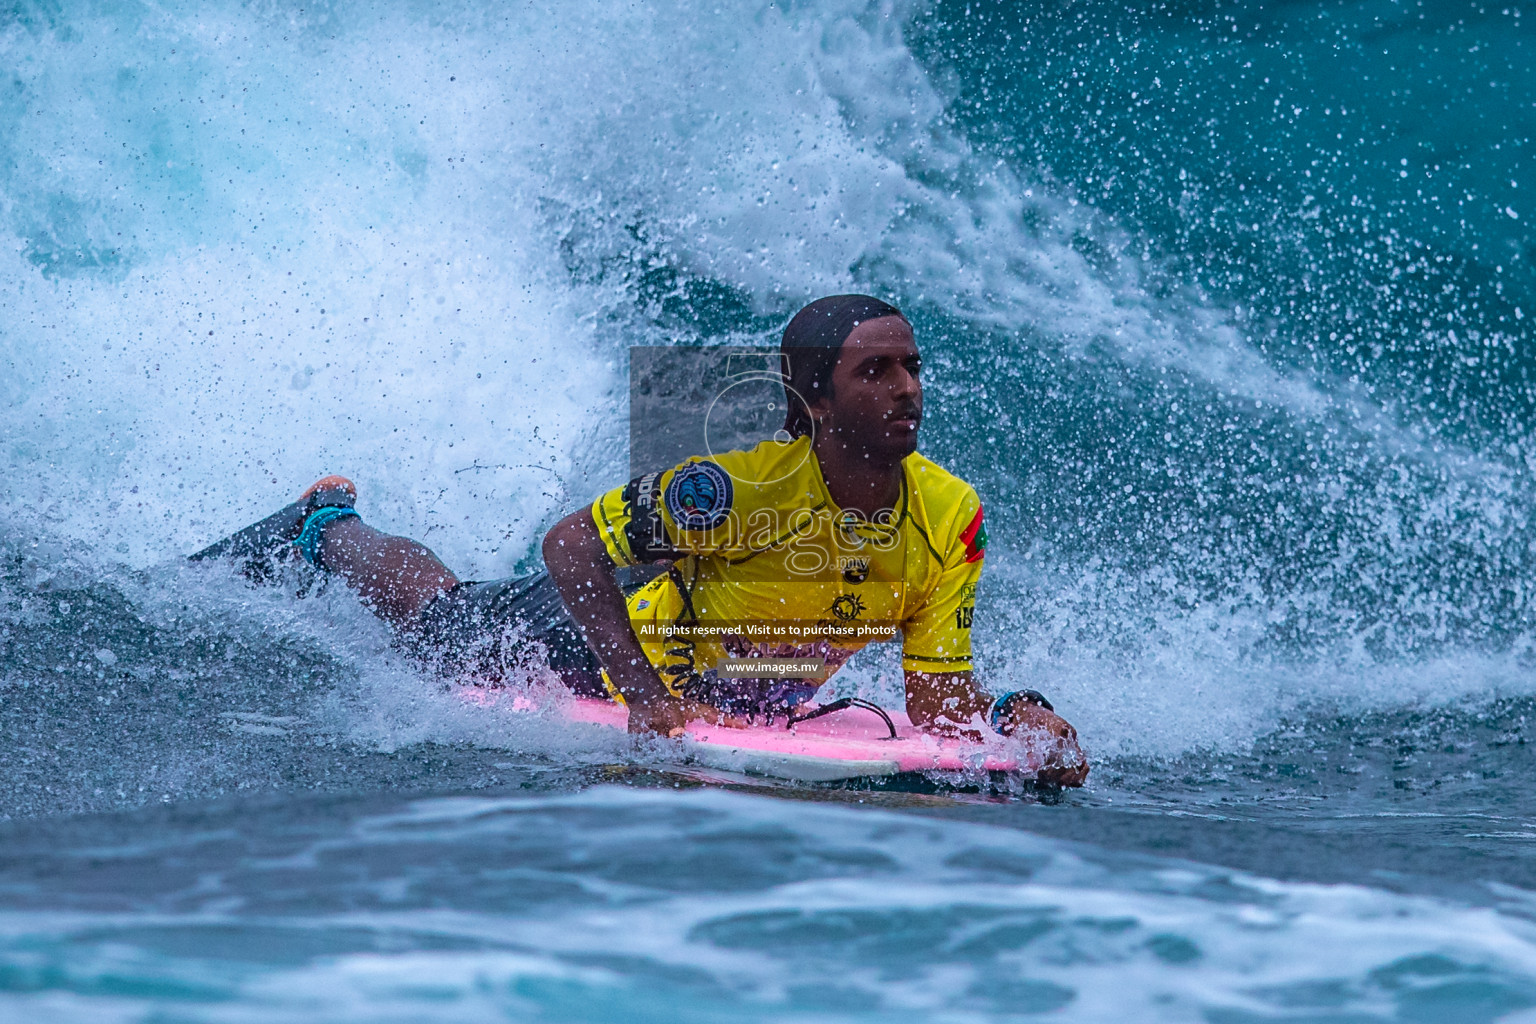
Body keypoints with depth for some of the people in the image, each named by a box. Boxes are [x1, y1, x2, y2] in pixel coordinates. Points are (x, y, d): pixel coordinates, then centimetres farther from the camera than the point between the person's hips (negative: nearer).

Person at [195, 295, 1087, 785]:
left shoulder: (950, 518, -26)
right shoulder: (741, 481, -41)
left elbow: (937, 701, -21)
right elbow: (570, 544, -35)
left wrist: (1015, 716, -43)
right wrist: (648, 696, -46)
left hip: (750, 704, 4)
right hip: (598, 647, -4)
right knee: (438, 620, 23)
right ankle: (325, 525, 55)